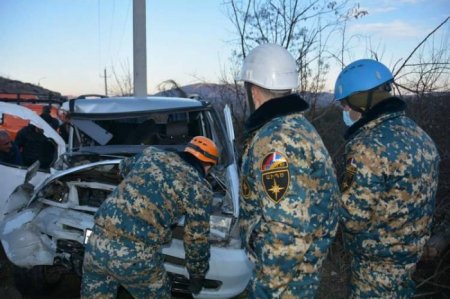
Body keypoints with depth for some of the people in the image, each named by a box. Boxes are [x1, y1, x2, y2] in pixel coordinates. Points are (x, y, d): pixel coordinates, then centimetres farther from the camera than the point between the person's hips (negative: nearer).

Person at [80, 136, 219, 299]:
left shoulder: (151, 154, 14)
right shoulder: (199, 189, 1)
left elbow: (124, 167, 36)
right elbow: (197, 240, 7)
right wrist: (197, 275, 23)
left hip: (98, 243, 5)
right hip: (137, 256, -5)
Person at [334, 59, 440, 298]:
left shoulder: (367, 146, -28)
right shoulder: (419, 134, -1)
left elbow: (353, 216, -24)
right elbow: (415, 196, 8)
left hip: (377, 257, -8)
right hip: (413, 245, 8)